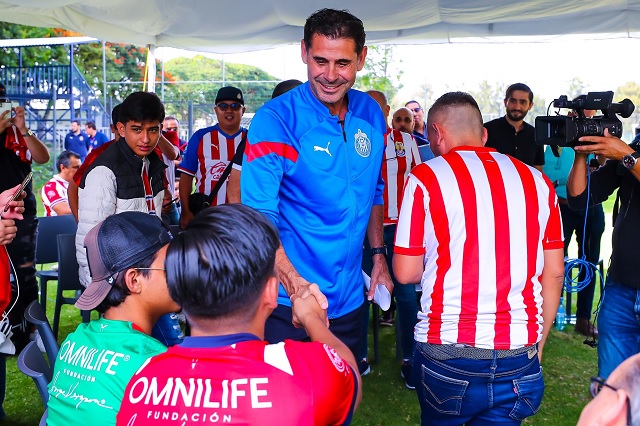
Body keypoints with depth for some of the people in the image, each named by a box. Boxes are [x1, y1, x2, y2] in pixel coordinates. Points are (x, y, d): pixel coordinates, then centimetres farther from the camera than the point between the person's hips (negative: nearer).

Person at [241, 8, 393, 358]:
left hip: (348, 299, 5)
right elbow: (258, 215, -24)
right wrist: (294, 283, -37)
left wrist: (378, 254, 12)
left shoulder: (371, 114, 2)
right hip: (288, 302, -5)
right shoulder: (275, 120, -16)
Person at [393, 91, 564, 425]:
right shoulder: (537, 182, 4)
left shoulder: (425, 178, -6)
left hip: (446, 354, -2)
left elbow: (406, 272, -4)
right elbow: (554, 273, 8)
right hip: (519, 357, 2)